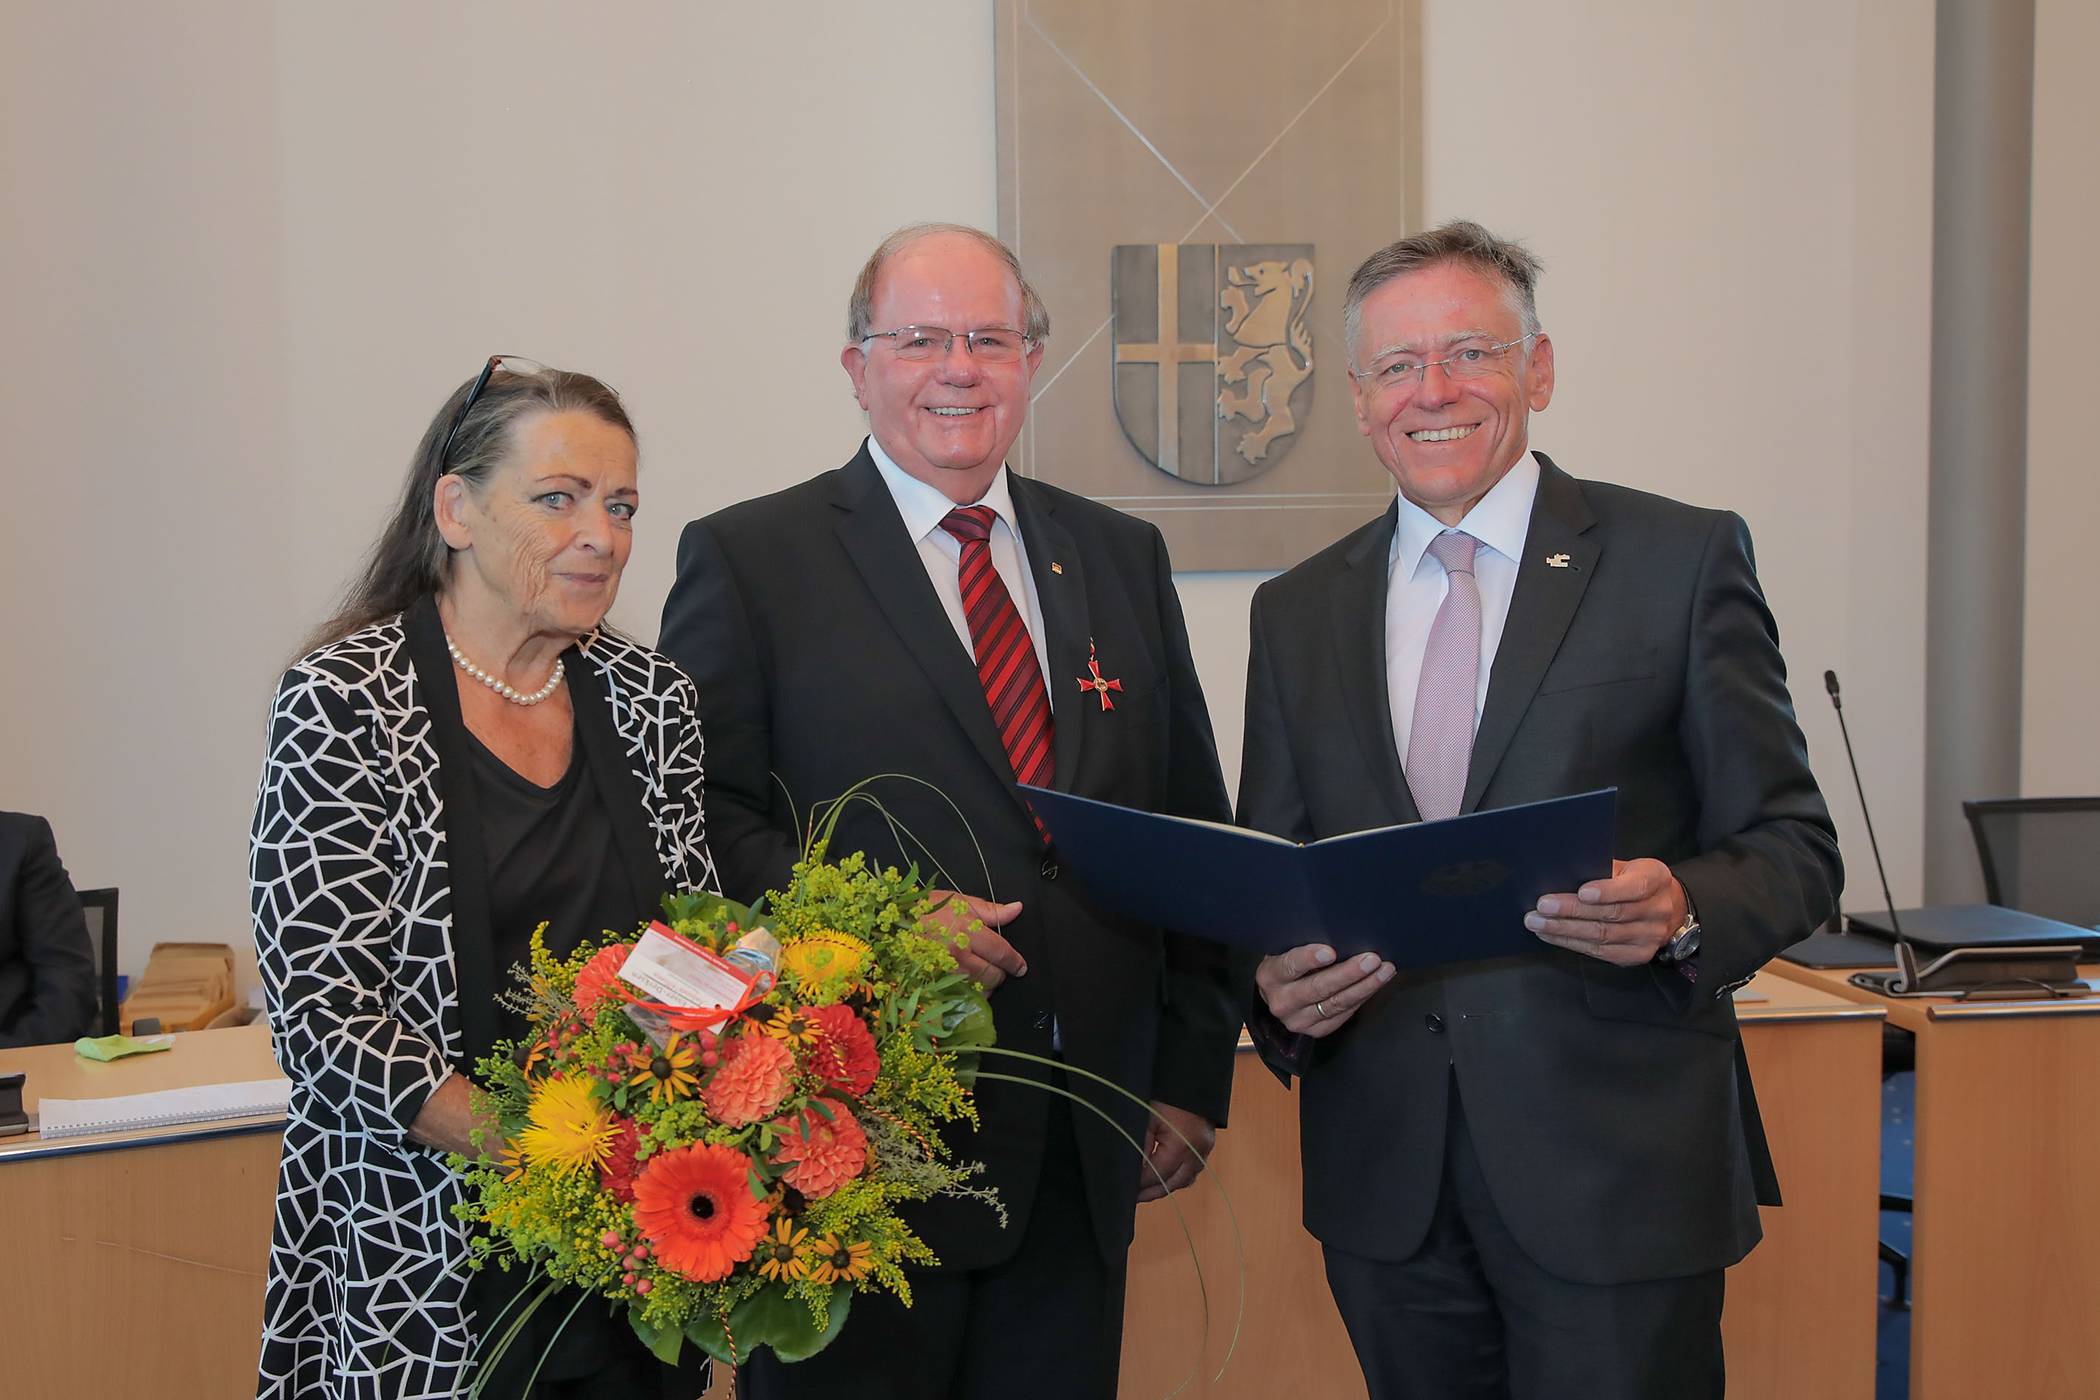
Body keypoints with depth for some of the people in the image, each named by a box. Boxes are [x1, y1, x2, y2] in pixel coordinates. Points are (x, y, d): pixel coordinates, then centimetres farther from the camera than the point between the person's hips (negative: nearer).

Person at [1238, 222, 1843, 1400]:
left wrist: (1684, 913, -22)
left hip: (1619, 1173, -3)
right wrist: (1280, 987, -9)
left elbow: (1793, 847, -1)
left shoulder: (1684, 562, -2)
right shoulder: (1298, 610, 9)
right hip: (1387, 1184, 3)